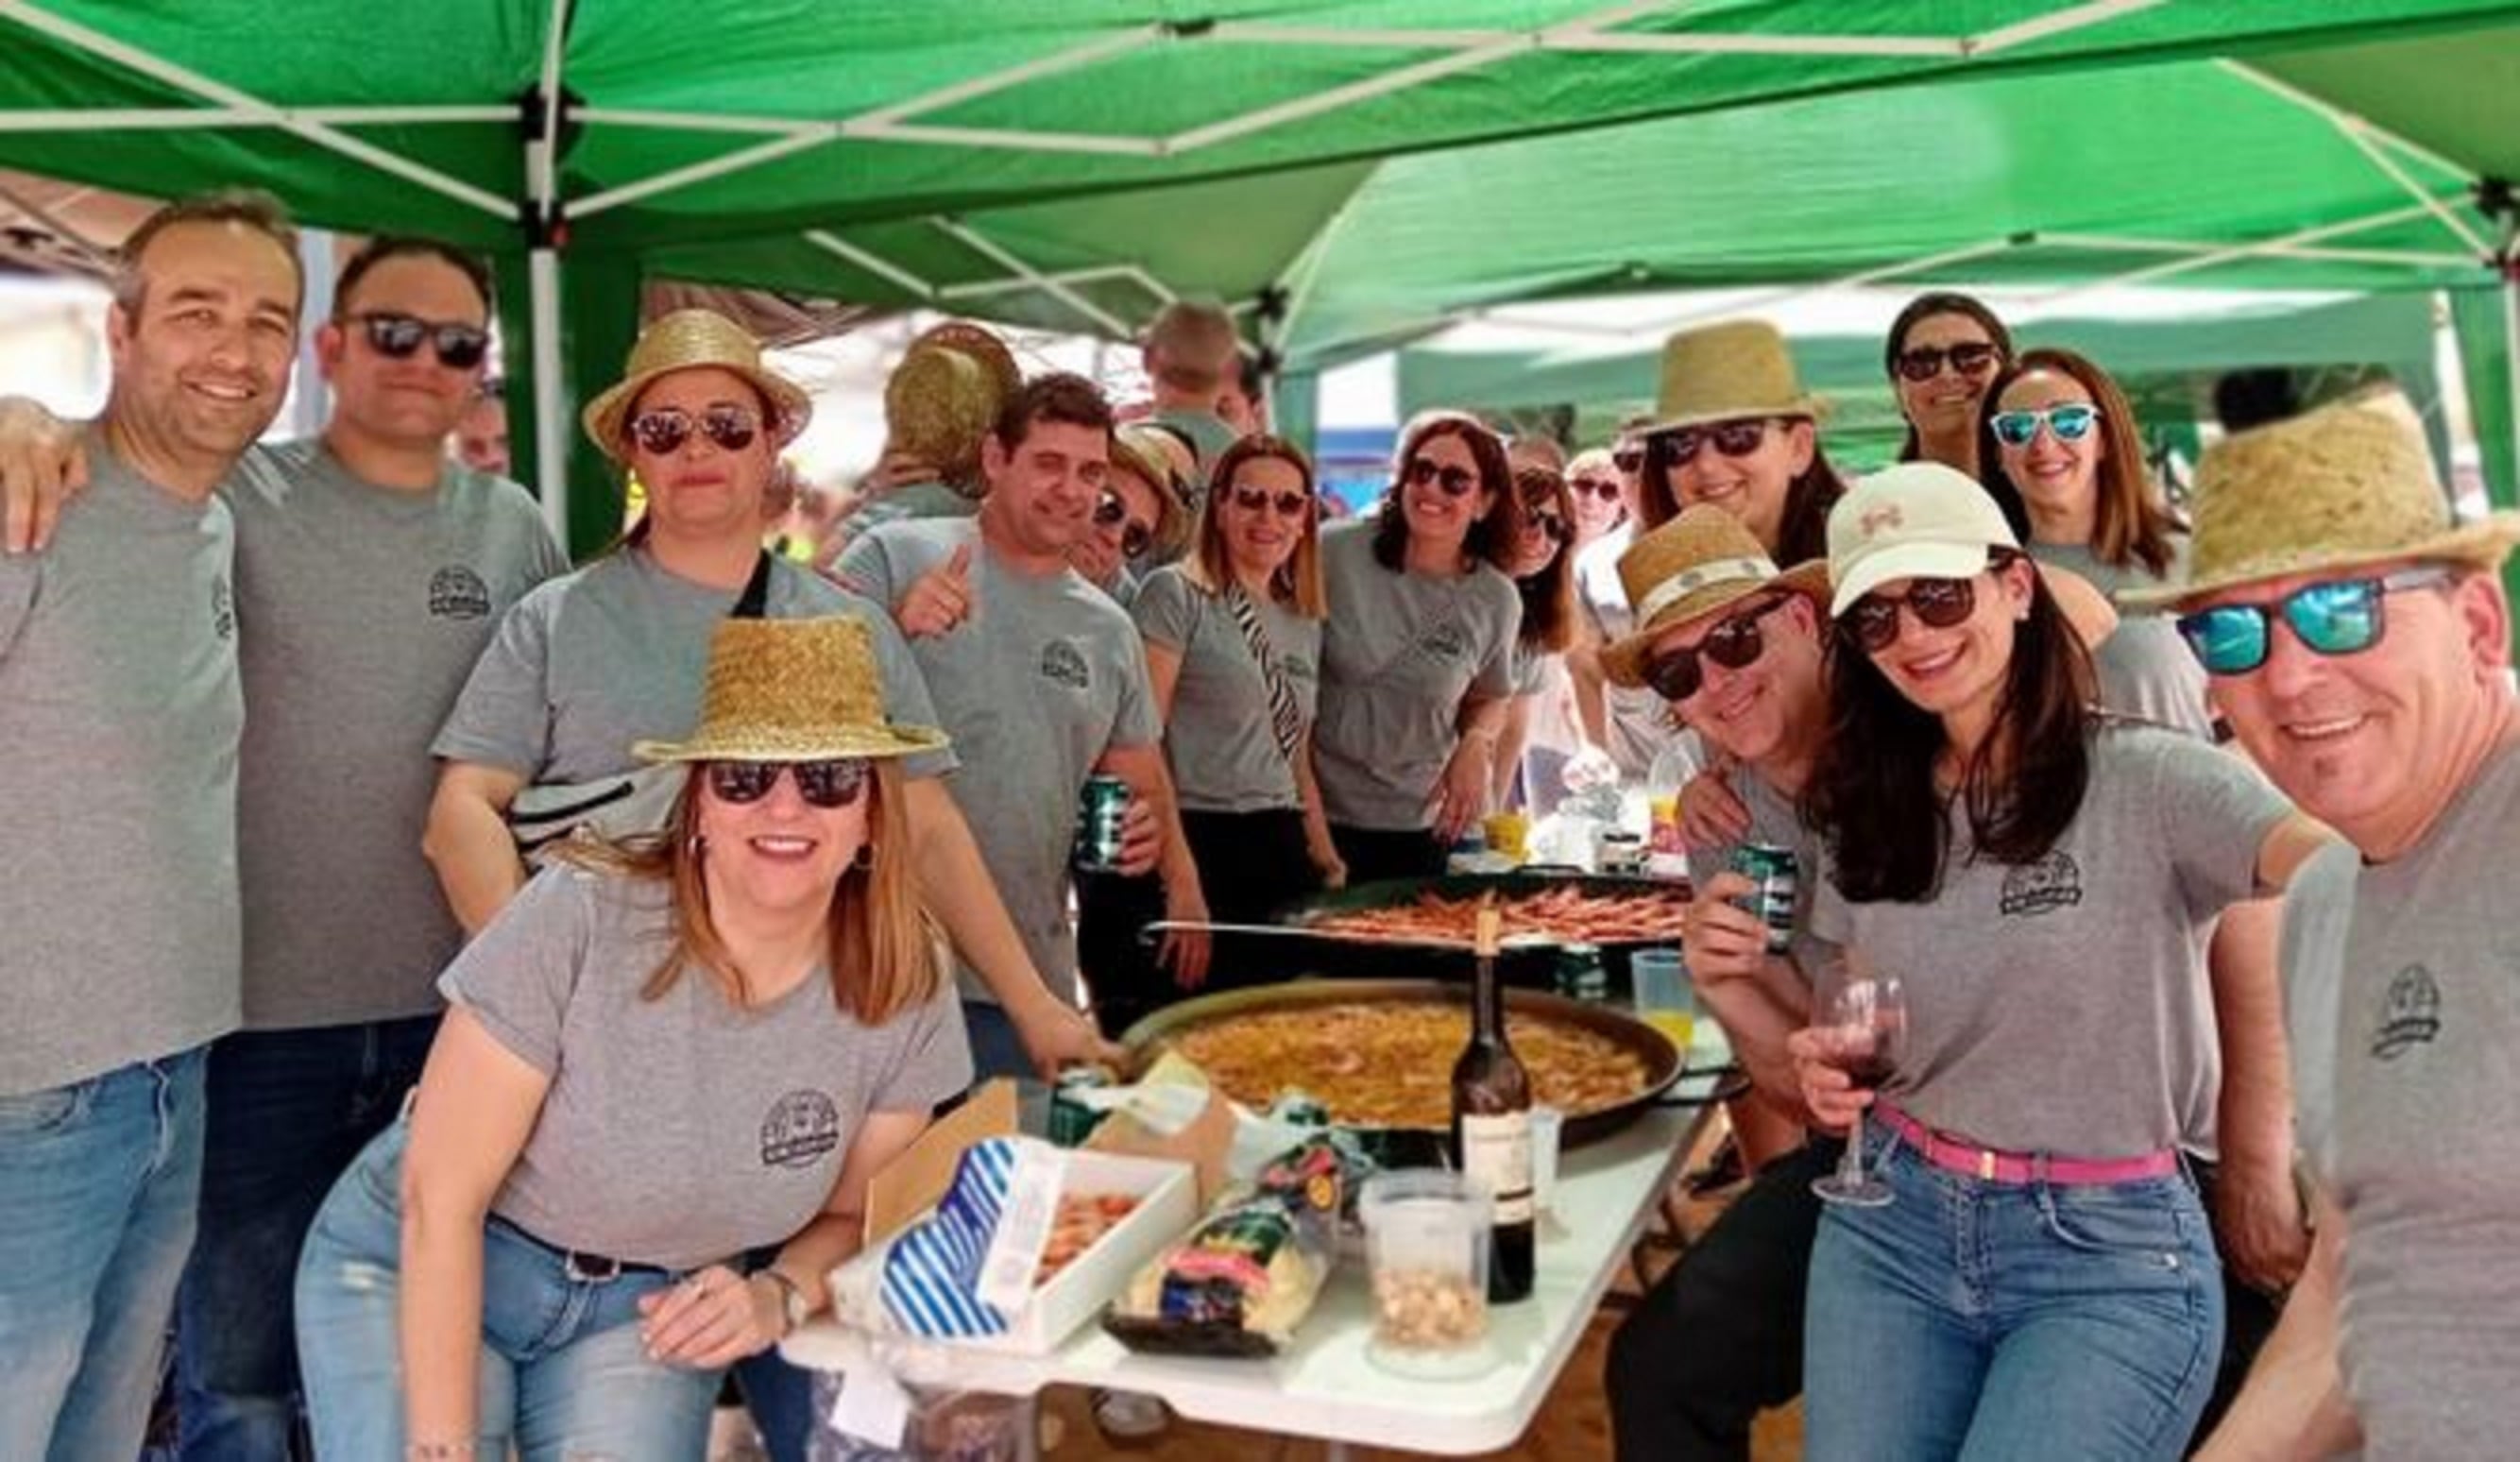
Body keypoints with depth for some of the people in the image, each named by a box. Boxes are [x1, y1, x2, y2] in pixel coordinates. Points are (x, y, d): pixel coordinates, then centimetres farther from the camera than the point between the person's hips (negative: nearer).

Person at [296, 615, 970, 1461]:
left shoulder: (906, 1001, -14)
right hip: (418, 1279, -2)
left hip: (649, 1312, 3)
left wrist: (779, 1298, -18)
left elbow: (853, 1217, 2)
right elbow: (440, 1199, -19)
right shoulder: (577, 919, -25)